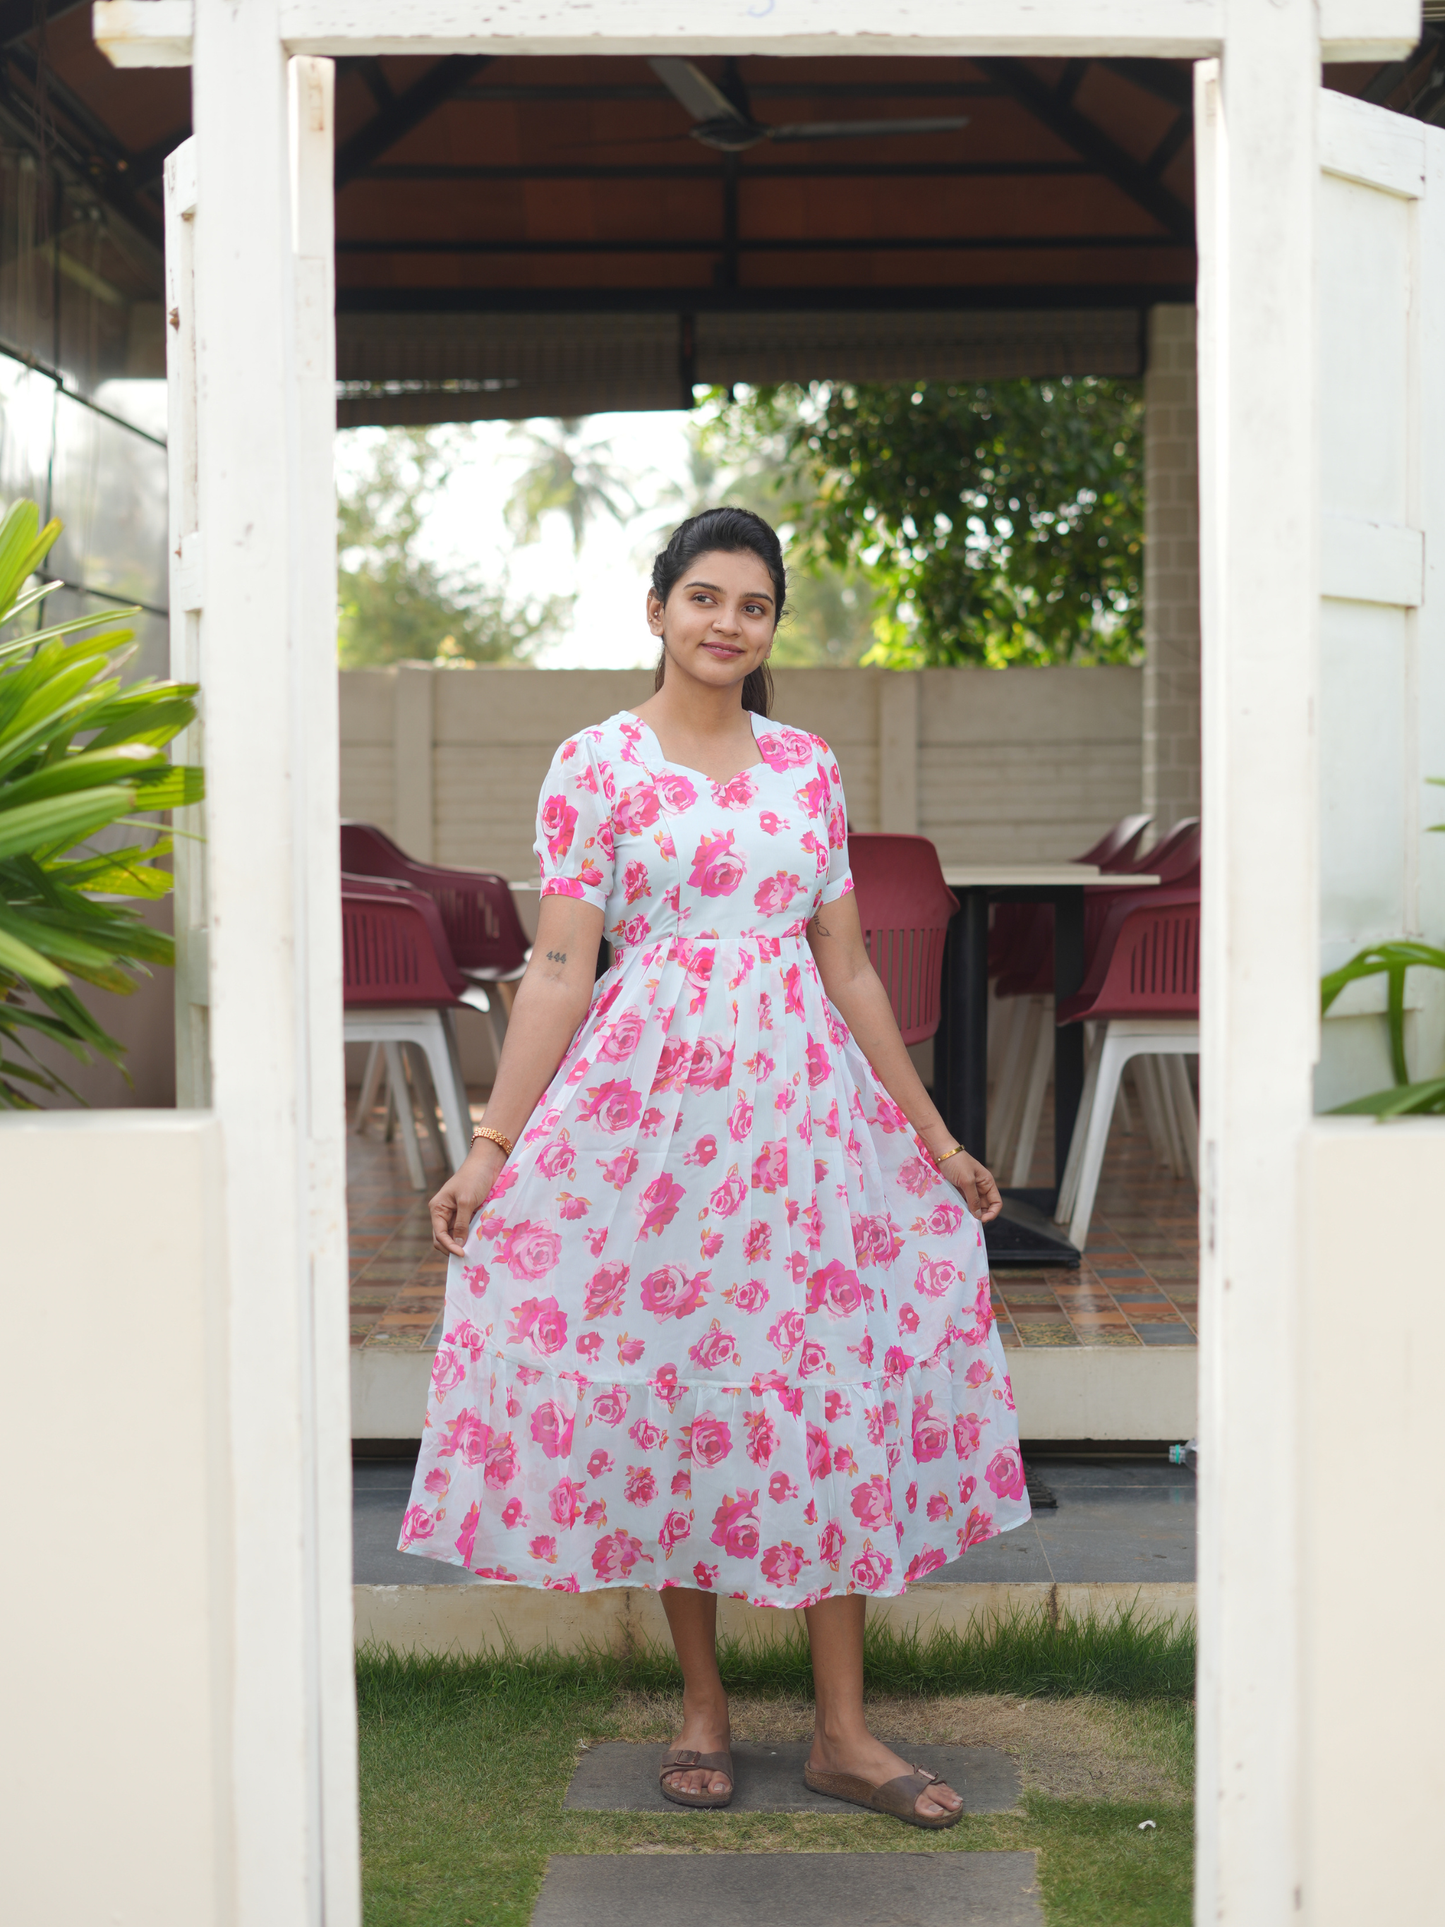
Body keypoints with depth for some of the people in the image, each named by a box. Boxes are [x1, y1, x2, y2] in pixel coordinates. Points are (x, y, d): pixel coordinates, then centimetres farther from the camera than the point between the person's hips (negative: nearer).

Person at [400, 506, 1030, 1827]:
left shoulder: (809, 766, 10)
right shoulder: (596, 762, 0)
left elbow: (848, 966, 13)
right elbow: (559, 967, -3)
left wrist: (935, 1134, 13)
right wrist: (493, 1146, -9)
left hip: (800, 1096, 3)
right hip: (647, 1095, -3)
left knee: (833, 1384, 1)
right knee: (668, 1383, 3)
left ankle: (843, 1730, 10)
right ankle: (703, 1705, 19)